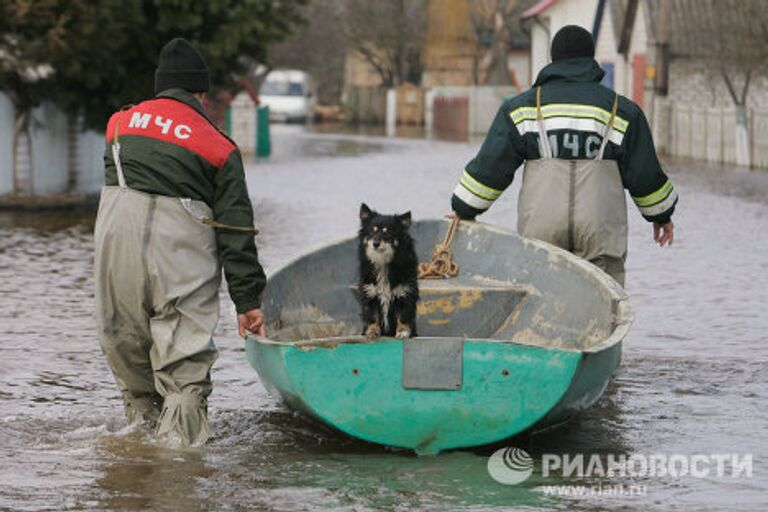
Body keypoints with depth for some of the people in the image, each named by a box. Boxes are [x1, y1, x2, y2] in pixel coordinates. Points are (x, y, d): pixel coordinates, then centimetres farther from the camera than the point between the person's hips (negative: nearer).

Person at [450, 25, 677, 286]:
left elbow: (490, 166, 4)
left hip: (540, 228, 1)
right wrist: (662, 214, 27)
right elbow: (645, 174, 11)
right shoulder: (621, 110, 7)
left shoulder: (522, 107, 7)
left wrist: (464, 210, 16)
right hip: (601, 232, -1)